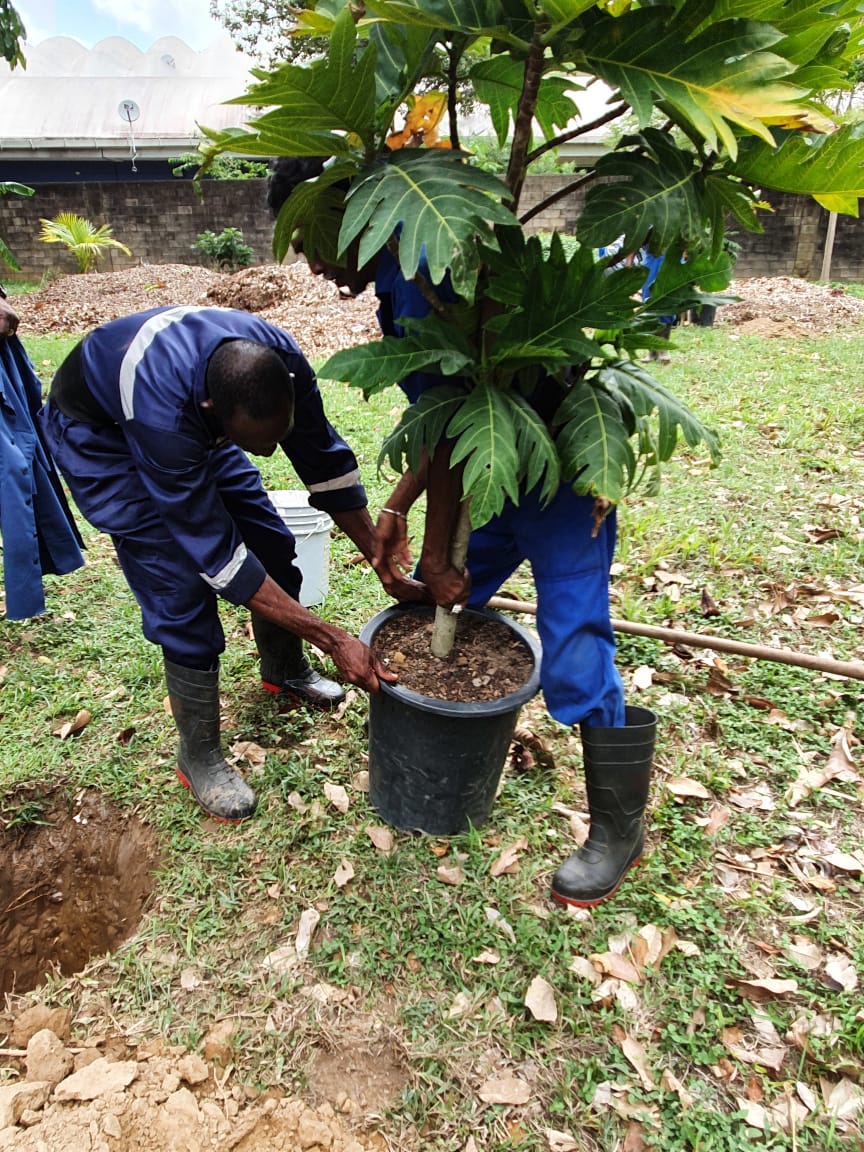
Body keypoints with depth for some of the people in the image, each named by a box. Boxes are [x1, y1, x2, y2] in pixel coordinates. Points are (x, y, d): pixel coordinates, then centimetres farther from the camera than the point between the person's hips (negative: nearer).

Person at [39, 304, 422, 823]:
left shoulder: (281, 362, -29)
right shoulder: (162, 408, -45)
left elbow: (327, 463, -15)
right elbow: (215, 552, -40)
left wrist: (388, 570, -14)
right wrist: (335, 640, -39)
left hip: (194, 424, 6)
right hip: (101, 438, -5)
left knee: (272, 544, 2)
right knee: (182, 591, -13)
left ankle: (285, 670, 30)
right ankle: (199, 758, 6)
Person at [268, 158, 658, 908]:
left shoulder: (420, 277, -23)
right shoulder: (402, 281, 8)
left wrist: (437, 553, -17)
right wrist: (396, 511, 7)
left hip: (558, 480, -10)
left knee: (574, 662, -7)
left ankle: (620, 828, 15)